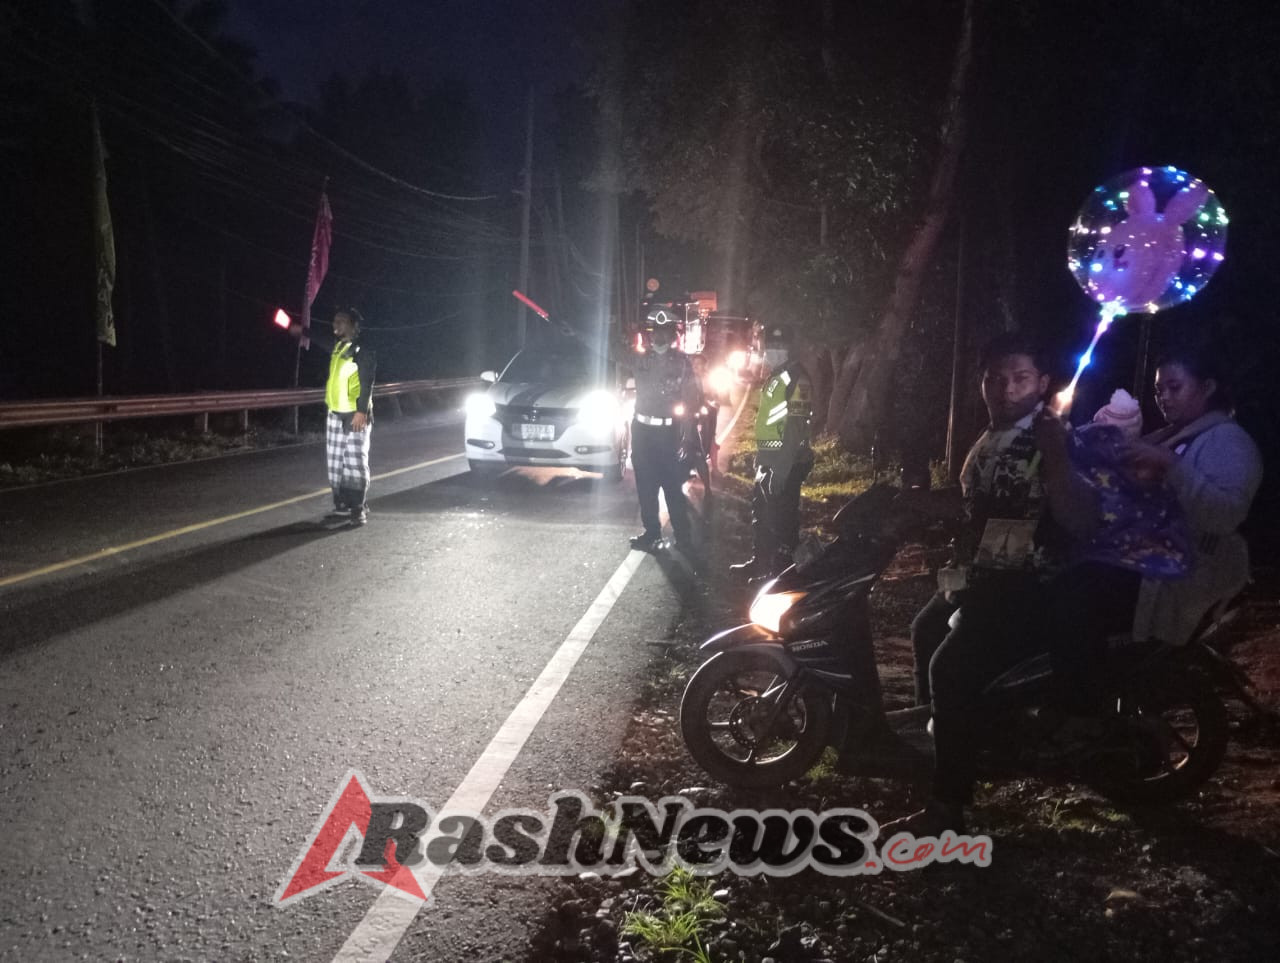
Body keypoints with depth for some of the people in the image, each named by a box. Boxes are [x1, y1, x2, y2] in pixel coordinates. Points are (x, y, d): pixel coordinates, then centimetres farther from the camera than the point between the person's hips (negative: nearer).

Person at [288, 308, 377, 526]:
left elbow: (367, 383, -18)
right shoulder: (337, 346, 12)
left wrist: (362, 411, -26)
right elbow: (323, 339, 38)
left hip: (355, 416, -8)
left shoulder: (363, 351, -11)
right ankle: (342, 506, 16)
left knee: (356, 463, -8)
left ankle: (359, 509, -3)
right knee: (336, 463, 9)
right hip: (335, 414, 8)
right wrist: (303, 331, 47)